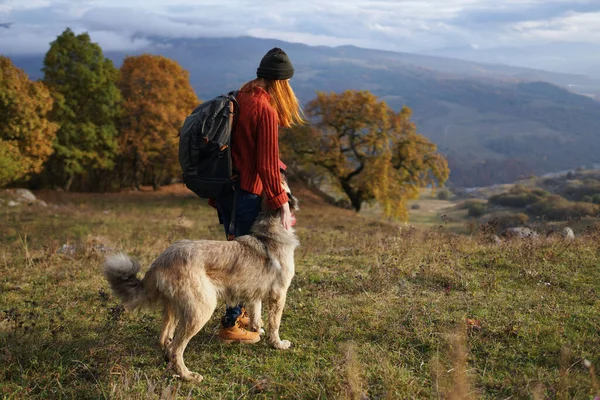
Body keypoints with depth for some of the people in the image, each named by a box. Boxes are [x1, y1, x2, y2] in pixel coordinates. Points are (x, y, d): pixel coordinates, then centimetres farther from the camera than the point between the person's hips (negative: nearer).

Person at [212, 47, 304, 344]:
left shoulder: (238, 99, 8)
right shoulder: (266, 110, -18)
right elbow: (267, 165, -19)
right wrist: (281, 204, -11)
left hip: (224, 189, 9)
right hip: (246, 193, -9)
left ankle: (235, 313, 36)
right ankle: (231, 326, 13)